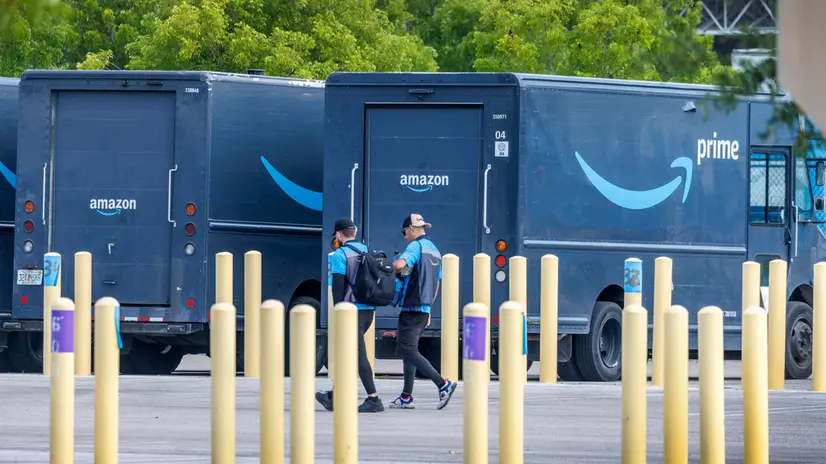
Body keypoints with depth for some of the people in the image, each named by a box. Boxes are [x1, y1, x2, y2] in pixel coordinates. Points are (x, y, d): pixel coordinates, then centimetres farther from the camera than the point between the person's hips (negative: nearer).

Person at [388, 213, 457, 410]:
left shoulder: (415, 246, -11)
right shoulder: (434, 250, 18)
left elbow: (399, 265, -31)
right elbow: (436, 283, 24)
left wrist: (392, 270, -8)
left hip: (411, 307, -9)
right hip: (424, 309, 9)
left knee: (409, 351, -10)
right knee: (408, 350, 14)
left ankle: (443, 384, -20)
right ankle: (406, 397, 14)